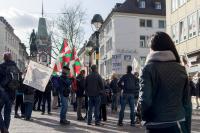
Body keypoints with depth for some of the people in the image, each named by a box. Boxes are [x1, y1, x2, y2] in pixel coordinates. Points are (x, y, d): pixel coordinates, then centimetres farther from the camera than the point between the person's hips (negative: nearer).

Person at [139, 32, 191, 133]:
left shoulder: (149, 68, -10)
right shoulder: (181, 69, 2)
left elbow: (145, 100, -17)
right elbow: (187, 102, 5)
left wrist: (146, 117, 4)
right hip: (179, 124, 4)